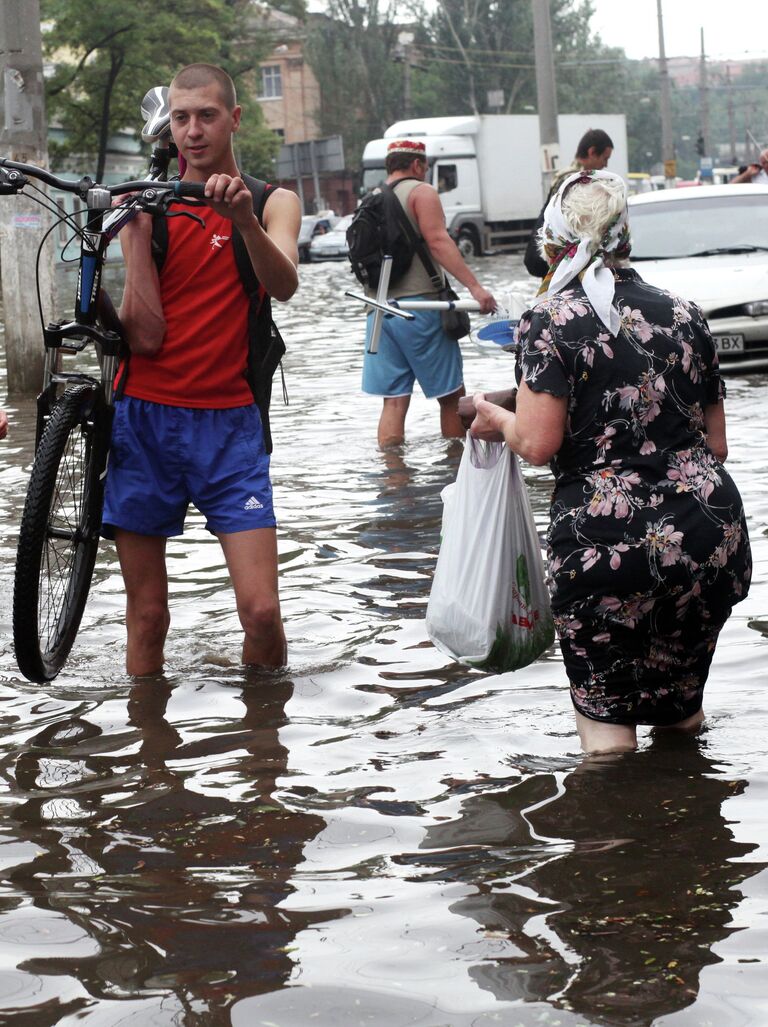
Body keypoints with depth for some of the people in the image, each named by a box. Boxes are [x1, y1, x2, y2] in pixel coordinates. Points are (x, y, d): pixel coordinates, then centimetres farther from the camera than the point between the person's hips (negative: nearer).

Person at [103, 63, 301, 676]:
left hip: (228, 424, -1)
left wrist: (243, 217, -35)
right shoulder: (150, 207, 5)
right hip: (146, 418, 1)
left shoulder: (272, 201, 6)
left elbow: (284, 285, -17)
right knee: (147, 615, 4)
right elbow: (145, 336, -5)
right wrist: (136, 229, -13)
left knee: (261, 609, -10)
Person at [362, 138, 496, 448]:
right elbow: (438, 241, -15)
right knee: (451, 395, 4)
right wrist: (474, 286, -21)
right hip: (418, 305, -6)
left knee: (393, 400, 5)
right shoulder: (421, 192, -3)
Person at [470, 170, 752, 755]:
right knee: (680, 703, 23)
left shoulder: (552, 320, -3)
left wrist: (498, 420, 10)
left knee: (606, 716, 10)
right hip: (712, 541, 5)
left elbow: (538, 444, -11)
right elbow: (718, 445, 14)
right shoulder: (684, 315, 11)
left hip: (608, 543, -5)